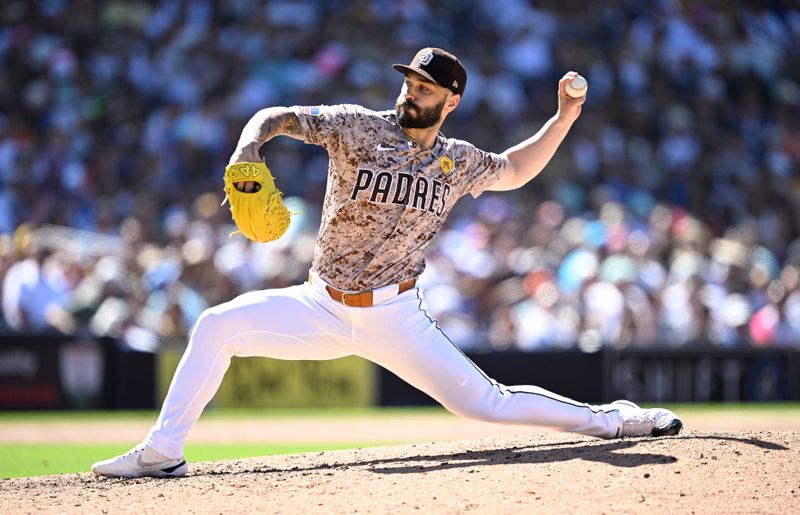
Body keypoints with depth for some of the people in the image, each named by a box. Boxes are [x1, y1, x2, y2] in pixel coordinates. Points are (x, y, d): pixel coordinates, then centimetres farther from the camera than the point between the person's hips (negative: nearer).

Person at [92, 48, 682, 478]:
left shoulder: (458, 162, 4)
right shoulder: (358, 127, -4)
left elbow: (512, 170, 23)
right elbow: (277, 117, -2)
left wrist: (565, 118, 11)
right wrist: (247, 152, -24)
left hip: (394, 317, 0)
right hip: (323, 308, 0)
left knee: (485, 402, -7)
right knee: (218, 325, -18)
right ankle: (163, 451, -12)